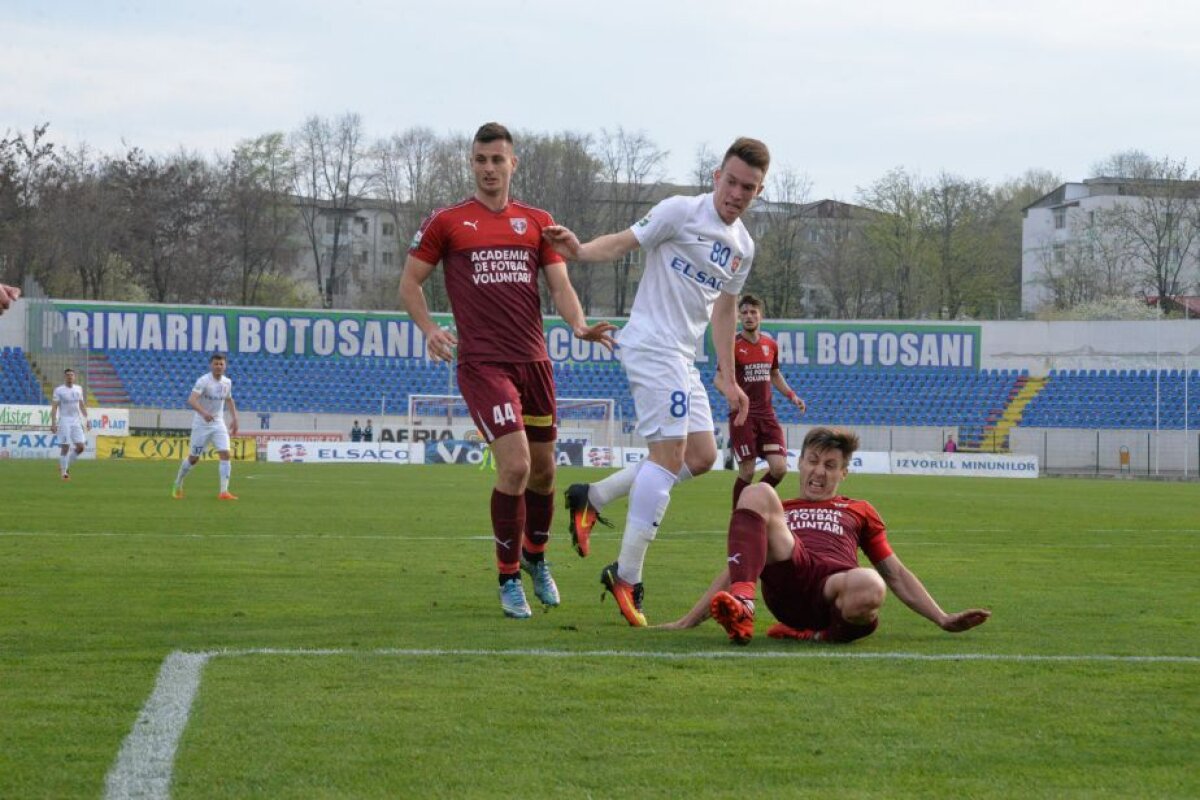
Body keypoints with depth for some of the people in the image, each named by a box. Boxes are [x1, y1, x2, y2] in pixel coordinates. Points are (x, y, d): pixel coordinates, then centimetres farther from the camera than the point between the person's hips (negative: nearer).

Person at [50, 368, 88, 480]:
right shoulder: (59, 391, -4)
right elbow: (54, 407, -7)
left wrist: (86, 419, 13)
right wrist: (53, 422, -16)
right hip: (64, 421, -4)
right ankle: (64, 472, 2)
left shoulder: (78, 389, 11)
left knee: (80, 447, -3)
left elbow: (82, 405, 19)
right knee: (65, 447, -7)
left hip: (76, 421, 5)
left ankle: (67, 465, 17)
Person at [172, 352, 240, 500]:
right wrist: (203, 412, -47)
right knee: (194, 458, 5)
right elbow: (191, 400, -30)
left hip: (218, 424, 5)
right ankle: (177, 485, 29)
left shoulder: (227, 382, 3)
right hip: (201, 425, -5)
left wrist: (234, 418, 15)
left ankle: (224, 492, -13)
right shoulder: (204, 381, -17)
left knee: (225, 454, -12)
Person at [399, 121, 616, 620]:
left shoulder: (538, 222, 12)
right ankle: (508, 579, -1)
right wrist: (429, 329, -11)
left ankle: (535, 559, 38)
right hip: (481, 363, -4)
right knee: (515, 465, -17)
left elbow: (559, 284, 7)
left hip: (533, 360, 4)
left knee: (543, 470, 11)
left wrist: (579, 326, -13)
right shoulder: (446, 223, 4)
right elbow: (410, 282, 7)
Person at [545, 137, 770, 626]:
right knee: (669, 452, -16)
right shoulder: (681, 213, -7)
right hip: (652, 343, -9)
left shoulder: (743, 246, 15)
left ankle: (592, 498, 13)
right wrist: (580, 251, -31)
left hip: (683, 358, 9)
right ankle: (627, 576, -13)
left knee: (701, 456, 6)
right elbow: (623, 242, -10)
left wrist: (729, 379, 22)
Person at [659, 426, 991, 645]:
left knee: (870, 585, -42)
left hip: (833, 590, -1)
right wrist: (689, 620, 21)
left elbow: (895, 573, 29)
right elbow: (734, 568, 32)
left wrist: (943, 619, 17)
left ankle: (817, 635, -12)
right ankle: (742, 604, -41)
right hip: (785, 582, 1)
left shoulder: (859, 511, 35)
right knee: (758, 492, -22)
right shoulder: (776, 509, 37)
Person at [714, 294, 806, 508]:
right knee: (747, 472, -6)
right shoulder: (733, 346, -5)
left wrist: (791, 395, 11)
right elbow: (719, 379, -8)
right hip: (743, 416, -4)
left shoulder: (770, 344, 9)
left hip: (767, 414, 4)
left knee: (779, 468, -7)